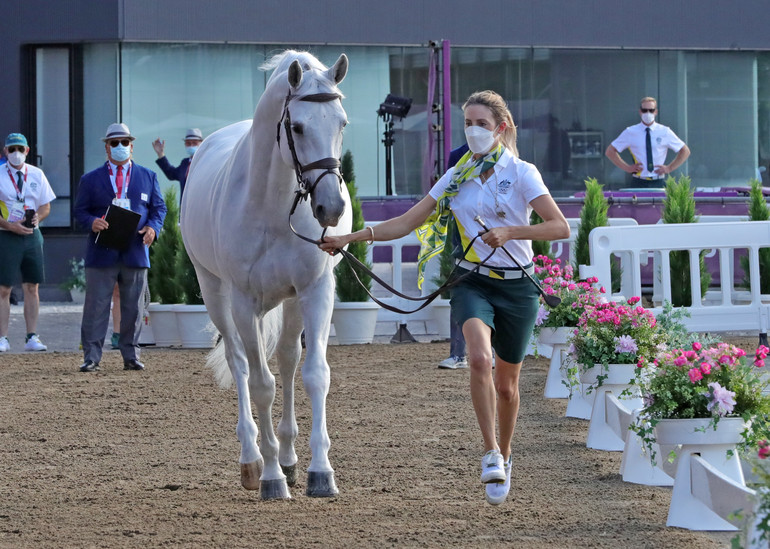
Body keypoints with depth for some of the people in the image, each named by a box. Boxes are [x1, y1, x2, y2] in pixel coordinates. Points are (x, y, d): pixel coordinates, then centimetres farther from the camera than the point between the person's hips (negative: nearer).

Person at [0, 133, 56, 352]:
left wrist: (38, 217, -9)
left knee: (32, 287, 5)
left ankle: (32, 337, 9)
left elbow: (46, 206, 12)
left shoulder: (37, 175, 9)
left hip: (32, 234, 4)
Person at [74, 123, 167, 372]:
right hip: (102, 254, -2)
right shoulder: (91, 179, 9)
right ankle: (91, 357, -1)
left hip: (135, 251, 2)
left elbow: (159, 207, 13)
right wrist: (92, 222, -15)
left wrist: (153, 227, -7)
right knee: (96, 306, -4)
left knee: (133, 308, 5)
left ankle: (131, 356, 13)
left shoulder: (148, 177, 13)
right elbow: (79, 210, 7)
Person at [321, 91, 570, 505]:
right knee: (480, 357, -28)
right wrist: (351, 237, -1)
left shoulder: (521, 174, -4)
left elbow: (560, 227, -12)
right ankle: (490, 454, -23)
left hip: (516, 287, -1)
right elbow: (406, 223, 8)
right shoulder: (456, 178, 8)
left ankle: (505, 454, 35)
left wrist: (509, 231, -25)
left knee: (506, 383, 9)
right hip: (473, 282, 1)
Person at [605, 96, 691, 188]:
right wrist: (627, 167, 2)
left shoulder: (665, 132, 8)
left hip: (658, 183, 0)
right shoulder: (630, 132, 7)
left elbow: (685, 151, 16)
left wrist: (669, 168, 4)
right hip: (639, 183, 0)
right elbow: (610, 151, 12)